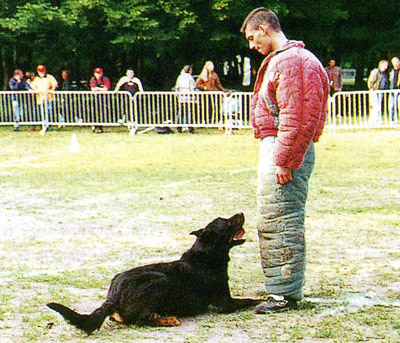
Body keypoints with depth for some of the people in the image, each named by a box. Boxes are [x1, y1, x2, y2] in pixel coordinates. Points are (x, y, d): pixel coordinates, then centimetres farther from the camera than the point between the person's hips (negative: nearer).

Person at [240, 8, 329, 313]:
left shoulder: (291, 61, -15)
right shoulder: (279, 60, 20)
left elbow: (296, 117, -22)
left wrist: (284, 160, -22)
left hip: (285, 151, -11)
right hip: (276, 150, 11)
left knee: (281, 222, -8)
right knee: (272, 223, 16)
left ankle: (286, 294, -3)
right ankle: (282, 287, 25)